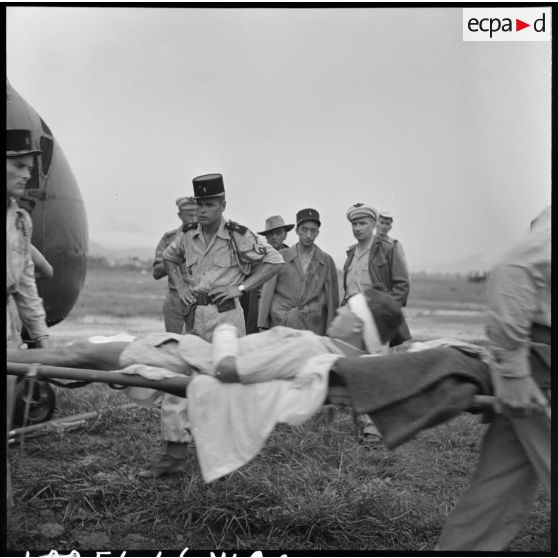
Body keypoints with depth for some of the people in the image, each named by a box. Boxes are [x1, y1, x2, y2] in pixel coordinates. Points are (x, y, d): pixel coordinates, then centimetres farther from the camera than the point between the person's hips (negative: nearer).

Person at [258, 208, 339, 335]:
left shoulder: (326, 261, 8)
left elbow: (332, 299, 8)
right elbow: (267, 293, 6)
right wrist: (263, 327, 1)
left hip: (313, 329, 0)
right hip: (281, 325, 0)